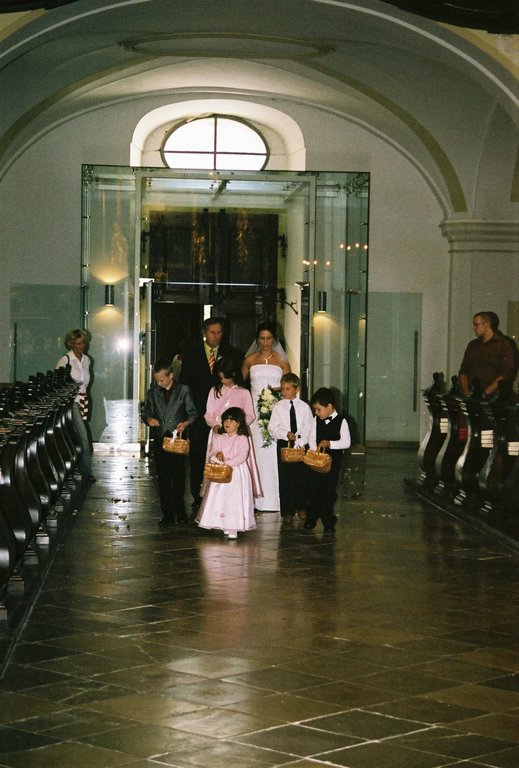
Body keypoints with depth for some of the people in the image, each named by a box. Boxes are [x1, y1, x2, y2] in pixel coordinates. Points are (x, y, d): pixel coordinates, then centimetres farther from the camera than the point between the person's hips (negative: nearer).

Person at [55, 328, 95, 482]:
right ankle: (87, 472, -8)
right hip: (71, 402, -6)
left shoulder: (86, 360, 13)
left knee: (78, 438, 9)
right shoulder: (65, 360, -9)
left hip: (82, 401, 6)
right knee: (83, 437, -13)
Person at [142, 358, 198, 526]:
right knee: (163, 479, 2)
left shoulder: (183, 391, 2)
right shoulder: (153, 393, 10)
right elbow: (146, 412, 12)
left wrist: (186, 423, -16)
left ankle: (180, 512, 15)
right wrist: (149, 419, -11)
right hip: (160, 440, 2)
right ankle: (168, 514, 8)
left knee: (179, 476, 1)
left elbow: (193, 413, 4)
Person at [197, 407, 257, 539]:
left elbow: (242, 456, -13)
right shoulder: (218, 438, 10)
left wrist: (228, 462, -23)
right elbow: (211, 453, 4)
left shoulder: (242, 439, -4)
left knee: (234, 500, -8)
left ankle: (233, 529, -8)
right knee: (219, 499, 2)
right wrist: (216, 455, -19)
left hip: (236, 472, -4)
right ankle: (224, 527, 10)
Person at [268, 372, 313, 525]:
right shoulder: (278, 407, 1)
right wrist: (286, 434, -18)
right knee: (285, 479, -1)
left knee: (301, 476, 8)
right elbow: (272, 428, -3)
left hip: (301, 444, 1)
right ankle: (287, 512, 4)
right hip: (283, 444, -1)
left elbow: (309, 428, -1)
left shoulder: (304, 407, 1)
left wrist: (299, 442, -12)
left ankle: (301, 507, 26)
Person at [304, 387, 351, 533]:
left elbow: (346, 442, -11)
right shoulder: (317, 420, 4)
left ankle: (328, 522, 9)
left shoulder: (341, 421, -9)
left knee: (329, 491, 1)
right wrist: (314, 451, -7)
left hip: (333, 461, -4)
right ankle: (311, 518, 15)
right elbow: (312, 438, 9)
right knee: (314, 489, 5)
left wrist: (330, 444, -21)